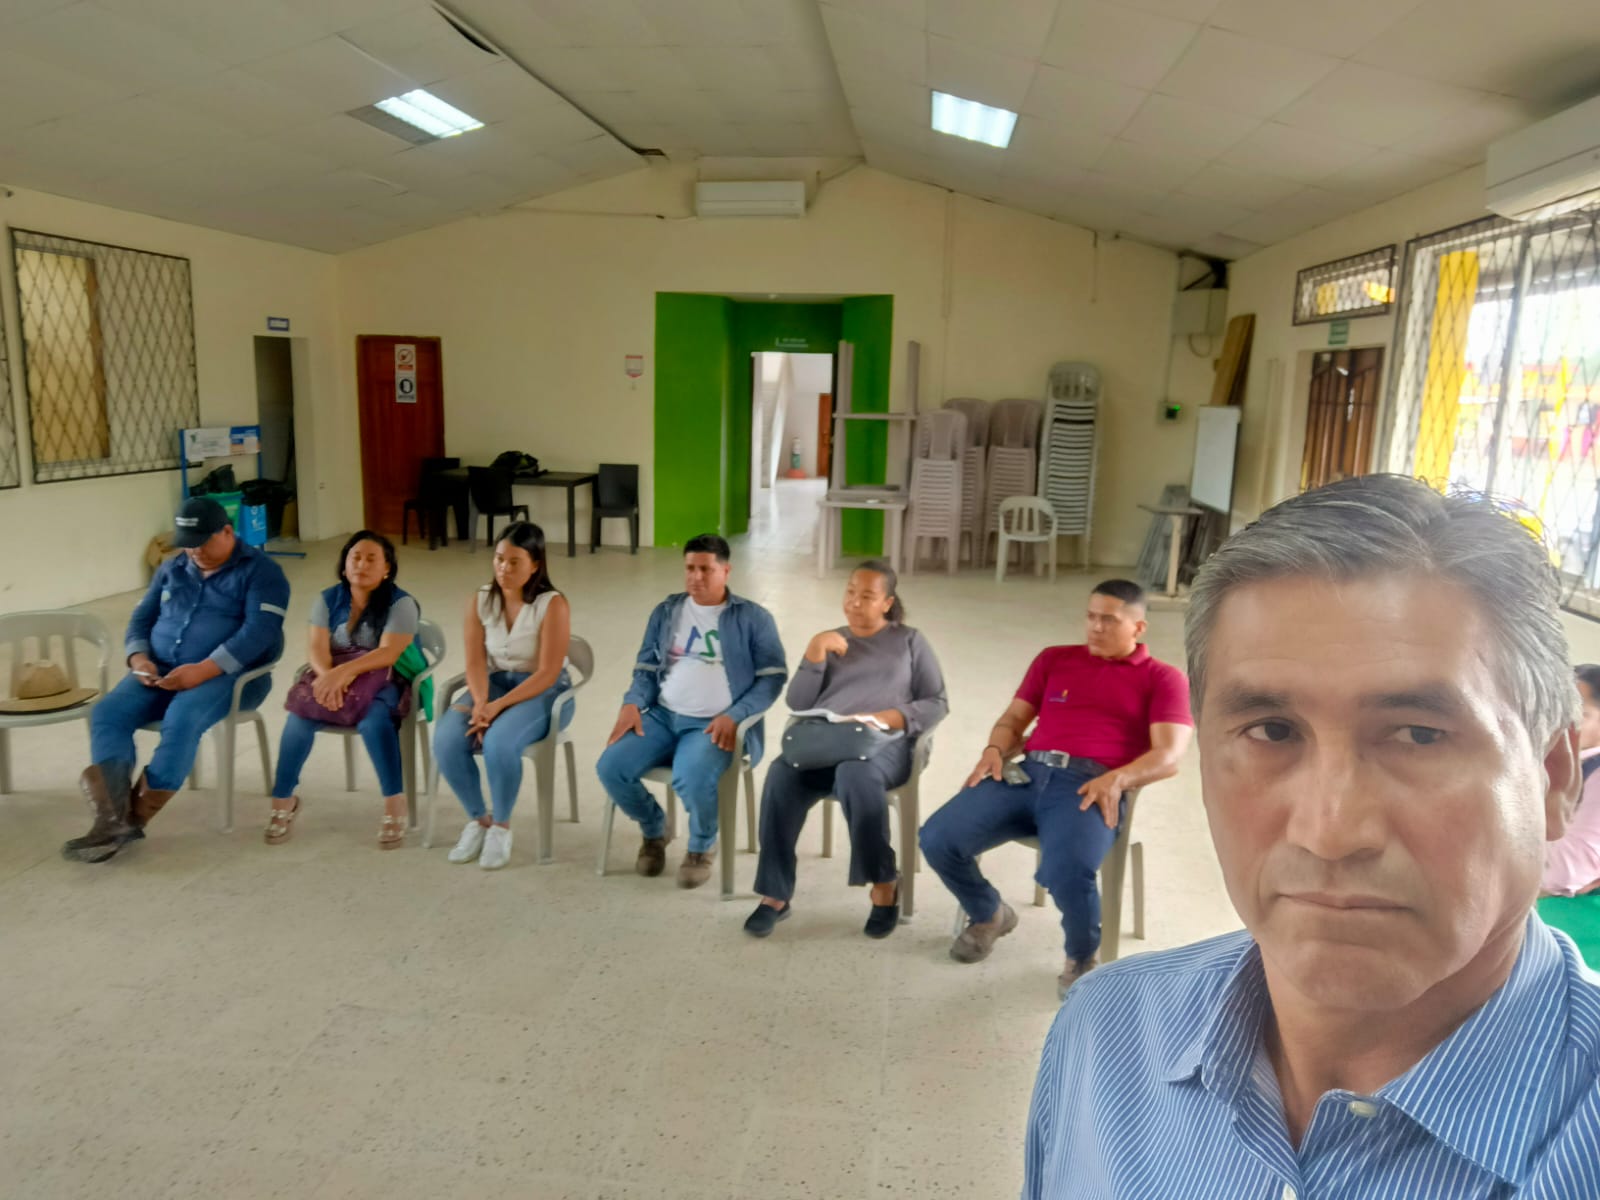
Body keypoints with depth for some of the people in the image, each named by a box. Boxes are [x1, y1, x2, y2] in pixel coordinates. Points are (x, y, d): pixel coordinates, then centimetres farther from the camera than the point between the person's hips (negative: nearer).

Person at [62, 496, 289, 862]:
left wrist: (204, 669, -27)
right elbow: (141, 618, 18)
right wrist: (139, 657, -5)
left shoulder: (260, 571, -4)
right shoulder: (171, 569, 17)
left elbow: (259, 631, -16)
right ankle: (112, 817, -29)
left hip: (229, 674, -6)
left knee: (182, 719, -34)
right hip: (161, 671, 6)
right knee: (106, 713, -19)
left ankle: (134, 819, -21)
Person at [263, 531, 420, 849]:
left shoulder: (400, 603, -7)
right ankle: (283, 799, -11)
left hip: (383, 682, -4)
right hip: (333, 677, 4)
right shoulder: (327, 600, 7)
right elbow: (316, 647, -7)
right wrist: (328, 675, -30)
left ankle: (395, 804, -27)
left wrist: (343, 672, -35)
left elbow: (388, 653, -21)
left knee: (374, 721, -37)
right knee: (300, 717, -26)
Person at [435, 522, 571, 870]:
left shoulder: (552, 605, -16)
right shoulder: (480, 600, -1)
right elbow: (475, 662, -6)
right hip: (494, 682, 5)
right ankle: (478, 818, 2)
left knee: (499, 743, -33)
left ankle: (501, 825, -6)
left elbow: (547, 673, -19)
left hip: (543, 692, -5)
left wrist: (498, 706, -25)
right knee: (446, 741, -22)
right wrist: (480, 703, -25)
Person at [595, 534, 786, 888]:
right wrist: (632, 703, -5)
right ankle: (653, 828, 14)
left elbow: (772, 678, -3)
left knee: (691, 778, -34)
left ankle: (702, 846, 1)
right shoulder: (665, 612, 14)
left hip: (717, 724, -4)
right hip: (663, 715, 5)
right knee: (610, 766, -18)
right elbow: (646, 668, 15)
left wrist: (735, 716, -16)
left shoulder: (753, 618, 1)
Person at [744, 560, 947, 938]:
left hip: (884, 743, -2)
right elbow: (798, 705, 11)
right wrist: (815, 650, -1)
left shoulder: (910, 641, 17)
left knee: (856, 773, -39)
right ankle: (775, 896, -22)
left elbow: (936, 704, 8)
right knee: (781, 776, -31)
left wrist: (888, 717, -9)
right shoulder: (829, 641, 23)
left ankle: (884, 883, -21)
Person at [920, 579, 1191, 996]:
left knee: (1066, 872, -35)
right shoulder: (1054, 658, 25)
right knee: (937, 839, -17)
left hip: (1090, 786, -4)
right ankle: (988, 913, 16)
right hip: (1026, 773, 4)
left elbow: (1168, 756, 0)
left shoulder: (1162, 678, 13)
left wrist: (1117, 778, -19)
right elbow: (1013, 718, 23)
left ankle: (1083, 956, 1)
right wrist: (995, 750, 0)